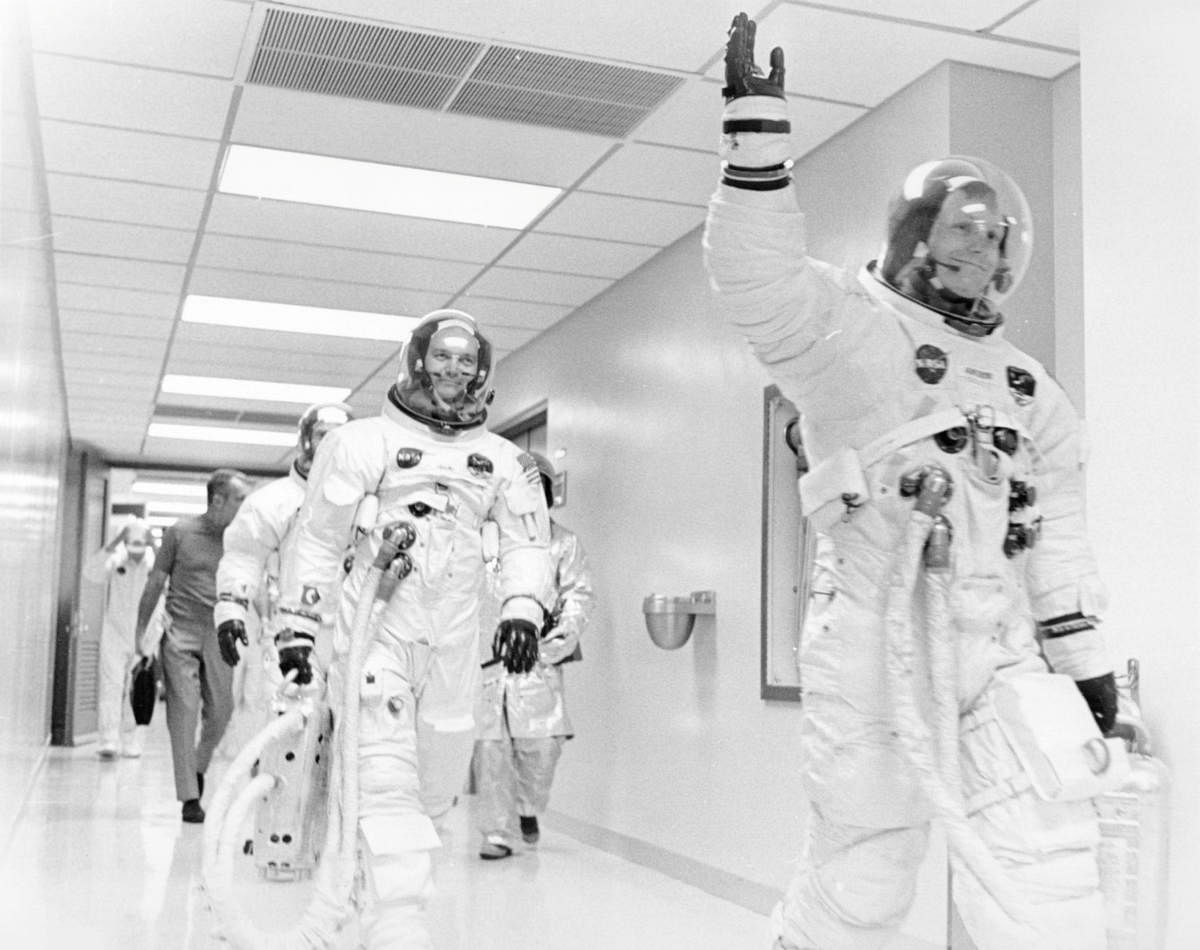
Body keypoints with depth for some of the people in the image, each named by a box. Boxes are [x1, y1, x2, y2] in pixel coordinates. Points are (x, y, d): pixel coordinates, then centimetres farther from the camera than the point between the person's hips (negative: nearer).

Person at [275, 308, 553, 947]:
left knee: (436, 789, 10)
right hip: (374, 631, -4)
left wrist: (522, 608, -13)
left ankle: (372, 889, 33)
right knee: (387, 782, -13)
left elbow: (527, 537, 5)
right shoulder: (364, 441, 3)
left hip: (454, 646, 4)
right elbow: (317, 537, 5)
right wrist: (297, 626, 2)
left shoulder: (502, 459, 13)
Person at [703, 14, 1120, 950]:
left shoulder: (1030, 391, 20)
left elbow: (1059, 539, 21)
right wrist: (758, 133, -28)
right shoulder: (847, 323, 0)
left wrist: (1085, 659, 18)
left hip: (997, 652, 5)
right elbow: (760, 281, -20)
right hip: (874, 645, -5)